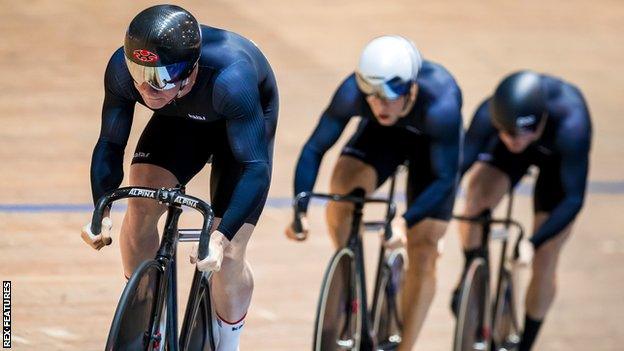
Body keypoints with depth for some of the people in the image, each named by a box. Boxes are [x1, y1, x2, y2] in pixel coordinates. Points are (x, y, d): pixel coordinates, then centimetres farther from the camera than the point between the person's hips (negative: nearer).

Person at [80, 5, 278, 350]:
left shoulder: (229, 79, -44)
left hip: (242, 123, -3)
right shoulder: (122, 69, -32)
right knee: (140, 208, -18)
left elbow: (256, 168, -40)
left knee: (227, 256, -11)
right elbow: (110, 144, -19)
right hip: (179, 122, 4)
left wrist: (222, 236, -51)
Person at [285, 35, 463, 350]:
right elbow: (314, 149, -26)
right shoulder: (352, 93, -36)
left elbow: (444, 178, -33)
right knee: (341, 193, -26)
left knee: (423, 253, -4)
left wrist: (406, 222, -46)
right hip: (383, 135, 2)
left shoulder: (440, 107, -43)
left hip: (430, 142, -2)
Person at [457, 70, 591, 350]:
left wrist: (533, 243, -51)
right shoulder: (489, 114, -38)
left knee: (544, 262, -2)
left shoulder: (570, 125, -45)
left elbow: (573, 199, -42)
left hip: (558, 157, -2)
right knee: (477, 195, -27)